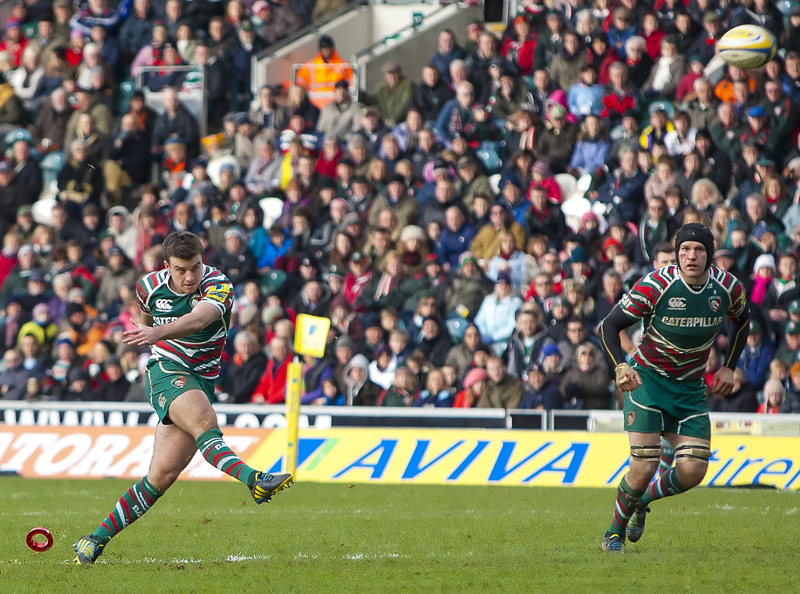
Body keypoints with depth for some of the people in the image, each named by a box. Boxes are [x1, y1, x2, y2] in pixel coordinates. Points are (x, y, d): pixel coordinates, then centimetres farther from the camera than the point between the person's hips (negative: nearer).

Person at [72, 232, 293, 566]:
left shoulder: (217, 286, -13)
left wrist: (158, 333, -50)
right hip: (167, 371, -1)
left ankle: (98, 538, 4)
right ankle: (252, 479, -57)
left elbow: (199, 319, -35)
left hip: (203, 380, 1)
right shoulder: (149, 286, -1)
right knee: (205, 422, -33)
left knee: (164, 474, -5)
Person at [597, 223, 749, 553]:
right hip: (647, 378, -4)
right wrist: (620, 367, -29)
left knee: (692, 472, -6)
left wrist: (728, 367, 9)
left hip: (691, 387, 4)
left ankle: (641, 502, 25)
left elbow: (741, 320, 16)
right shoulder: (656, 285, -20)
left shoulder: (728, 287, -8)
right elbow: (609, 325, -13)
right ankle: (613, 534, 9)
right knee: (644, 467, -15)